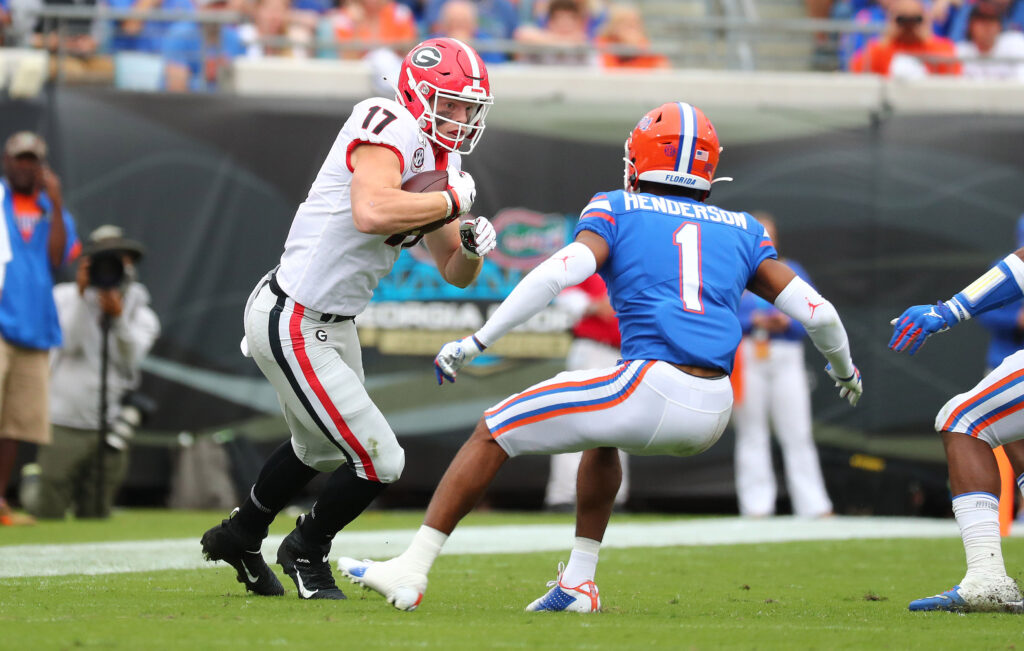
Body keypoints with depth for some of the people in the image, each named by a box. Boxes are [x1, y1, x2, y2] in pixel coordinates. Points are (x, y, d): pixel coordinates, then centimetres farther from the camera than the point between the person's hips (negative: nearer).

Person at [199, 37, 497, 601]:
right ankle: (306, 551, 22)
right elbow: (372, 213, -40)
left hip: (332, 323, 10)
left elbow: (456, 274, 14)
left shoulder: (441, 161, 8)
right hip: (293, 326, -10)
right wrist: (451, 200, -25)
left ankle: (239, 537, 53)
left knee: (319, 446, 31)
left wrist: (473, 246, -9)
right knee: (377, 461, -5)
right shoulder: (388, 129, -20)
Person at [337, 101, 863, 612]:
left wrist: (478, 341, -7)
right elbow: (816, 311, 17)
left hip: (651, 392, -5)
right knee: (602, 434, 37)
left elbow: (560, 272, -9)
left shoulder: (617, 211, 9)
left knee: (493, 434, 10)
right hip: (713, 415, 5)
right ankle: (579, 584, 32)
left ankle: (409, 573, 3)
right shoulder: (741, 232, 20)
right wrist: (843, 367, 38)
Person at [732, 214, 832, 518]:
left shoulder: (792, 272, 14)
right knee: (752, 436, 0)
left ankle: (814, 507, -7)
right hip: (746, 356, -1)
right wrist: (753, 321, -15)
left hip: (786, 359, 1)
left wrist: (786, 323, -10)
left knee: (798, 435, -4)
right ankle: (756, 505, 1)